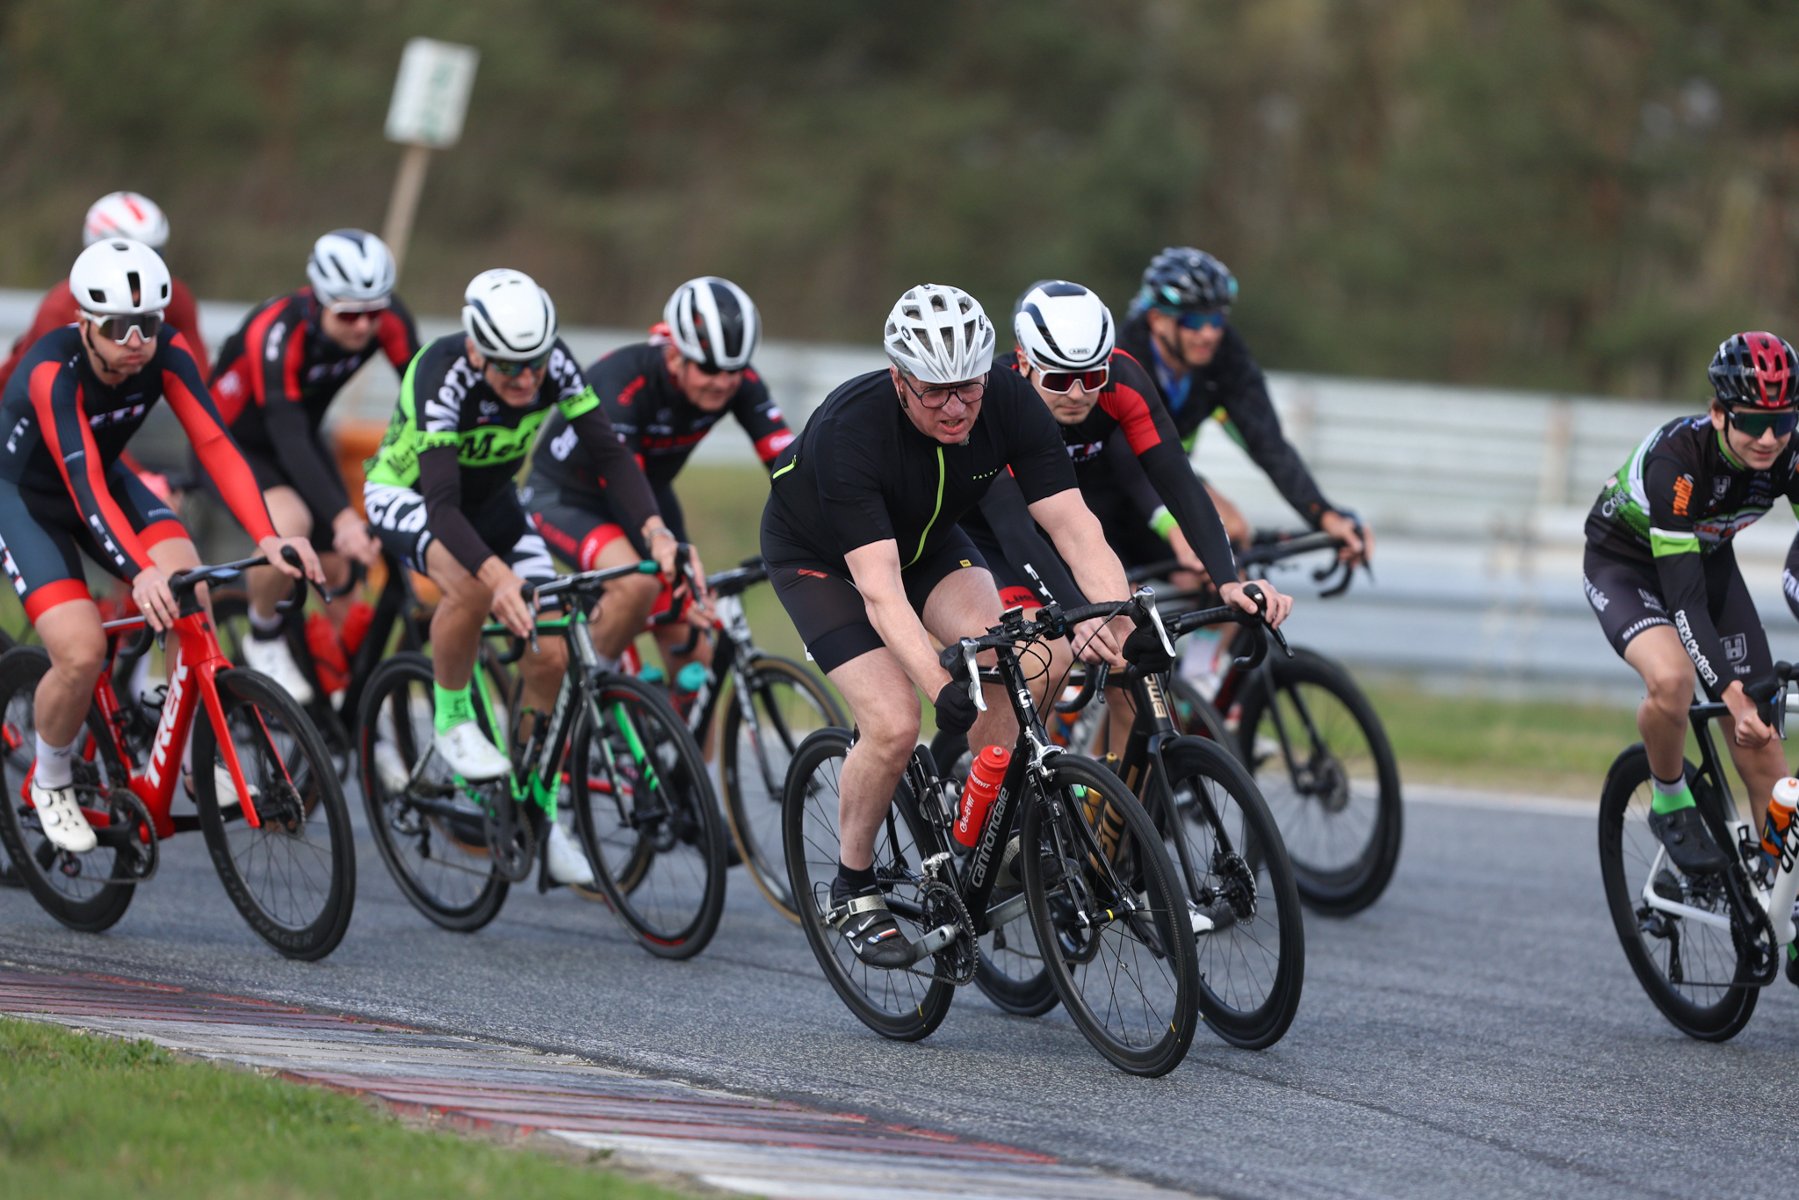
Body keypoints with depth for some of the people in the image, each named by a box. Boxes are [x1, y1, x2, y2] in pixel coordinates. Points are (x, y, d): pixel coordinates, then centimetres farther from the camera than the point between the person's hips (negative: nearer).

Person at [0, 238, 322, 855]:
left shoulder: (166, 354, -21)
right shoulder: (53, 371, -35)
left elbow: (215, 444, -28)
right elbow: (84, 485, -44)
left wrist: (267, 536, -44)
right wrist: (141, 572, -59)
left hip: (106, 478, 4)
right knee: (82, 653, -22)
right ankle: (51, 781, 7)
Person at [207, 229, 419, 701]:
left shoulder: (389, 321, -22)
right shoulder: (277, 332, -37)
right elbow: (289, 439, -45)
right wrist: (343, 517, -56)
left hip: (304, 437, 6)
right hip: (231, 443, -6)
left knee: (341, 568, -4)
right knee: (290, 524, -33)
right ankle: (264, 640, -8)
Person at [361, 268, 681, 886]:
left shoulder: (554, 364, -23)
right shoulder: (441, 376, -36)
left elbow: (608, 449, -25)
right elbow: (442, 504, -43)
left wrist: (653, 528, -43)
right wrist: (497, 572, -60)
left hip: (491, 498, 5)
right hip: (406, 494, -5)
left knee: (551, 652, -9)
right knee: (473, 587, -37)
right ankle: (452, 720, -12)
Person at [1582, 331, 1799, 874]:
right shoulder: (1677, 458, -37)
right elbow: (1683, 595, -39)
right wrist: (1731, 693, -46)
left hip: (1709, 559, 5)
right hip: (1624, 564, -5)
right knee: (1671, 678, -36)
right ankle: (1671, 804, -8)